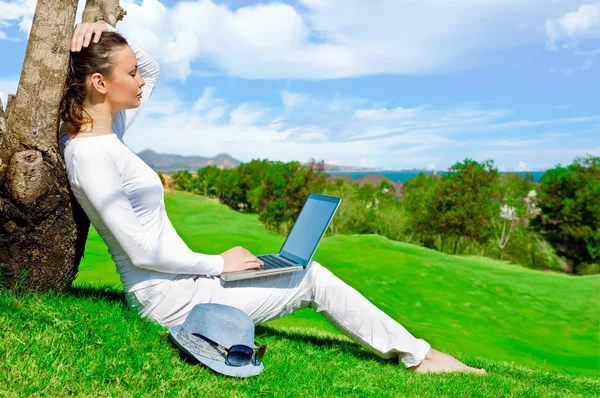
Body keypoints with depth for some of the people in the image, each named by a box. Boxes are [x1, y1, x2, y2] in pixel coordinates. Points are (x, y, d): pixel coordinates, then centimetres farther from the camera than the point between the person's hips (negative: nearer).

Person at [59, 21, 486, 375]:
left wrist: (107, 35, 2)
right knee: (313, 278, -4)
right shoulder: (90, 155, -22)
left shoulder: (101, 134, 6)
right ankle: (420, 355, 14)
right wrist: (219, 263, -13)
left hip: (174, 284, 10)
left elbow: (152, 69, 18)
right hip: (173, 298, -10)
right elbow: (141, 251, -23)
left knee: (308, 273, 11)